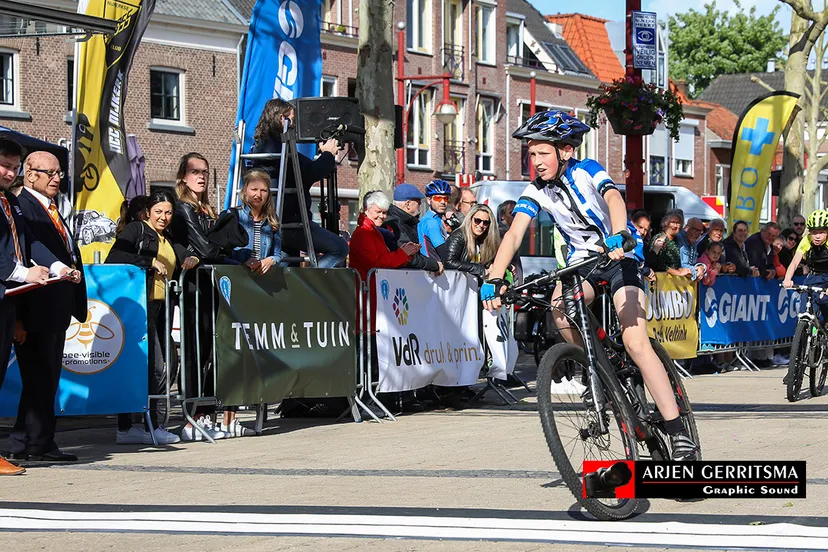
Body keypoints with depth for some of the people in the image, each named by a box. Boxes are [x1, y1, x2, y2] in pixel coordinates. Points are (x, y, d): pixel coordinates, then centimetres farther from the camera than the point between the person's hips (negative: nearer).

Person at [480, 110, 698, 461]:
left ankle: (679, 434, -22)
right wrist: (495, 278, -33)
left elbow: (614, 198, -32)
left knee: (635, 343, -22)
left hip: (619, 257, -4)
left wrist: (618, 236, -54)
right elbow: (514, 233, -16)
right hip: (581, 263, 4)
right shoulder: (535, 192, -3)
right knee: (559, 308, -32)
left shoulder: (586, 171, -13)